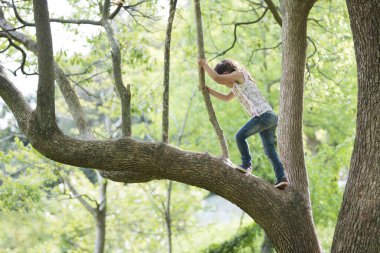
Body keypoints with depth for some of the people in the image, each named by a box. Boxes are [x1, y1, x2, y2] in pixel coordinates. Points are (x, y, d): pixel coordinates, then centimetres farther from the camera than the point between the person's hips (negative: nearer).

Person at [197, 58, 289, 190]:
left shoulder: (240, 75, 1)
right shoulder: (237, 85, 29)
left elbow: (217, 77, -8)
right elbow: (226, 98, 43)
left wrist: (204, 65, 5)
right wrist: (209, 91, 34)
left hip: (263, 114, -10)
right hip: (271, 116, 10)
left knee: (240, 136, -6)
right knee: (270, 151, 4)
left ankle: (246, 164, 1)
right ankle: (281, 177, -6)